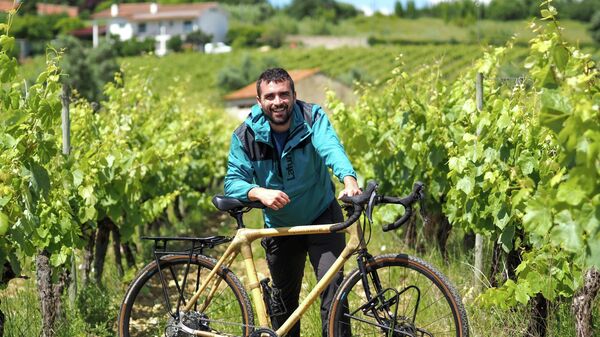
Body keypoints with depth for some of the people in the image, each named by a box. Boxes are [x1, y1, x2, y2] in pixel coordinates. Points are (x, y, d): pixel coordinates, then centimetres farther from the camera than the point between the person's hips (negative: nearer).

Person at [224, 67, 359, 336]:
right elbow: (233, 181, -19)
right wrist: (260, 193, -41)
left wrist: (349, 179, -57)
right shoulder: (245, 136, -13)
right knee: (284, 300, 14)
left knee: (332, 283, -18)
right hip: (280, 227, 2)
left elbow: (331, 148, -36)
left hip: (322, 217, -2)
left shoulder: (312, 117, -17)